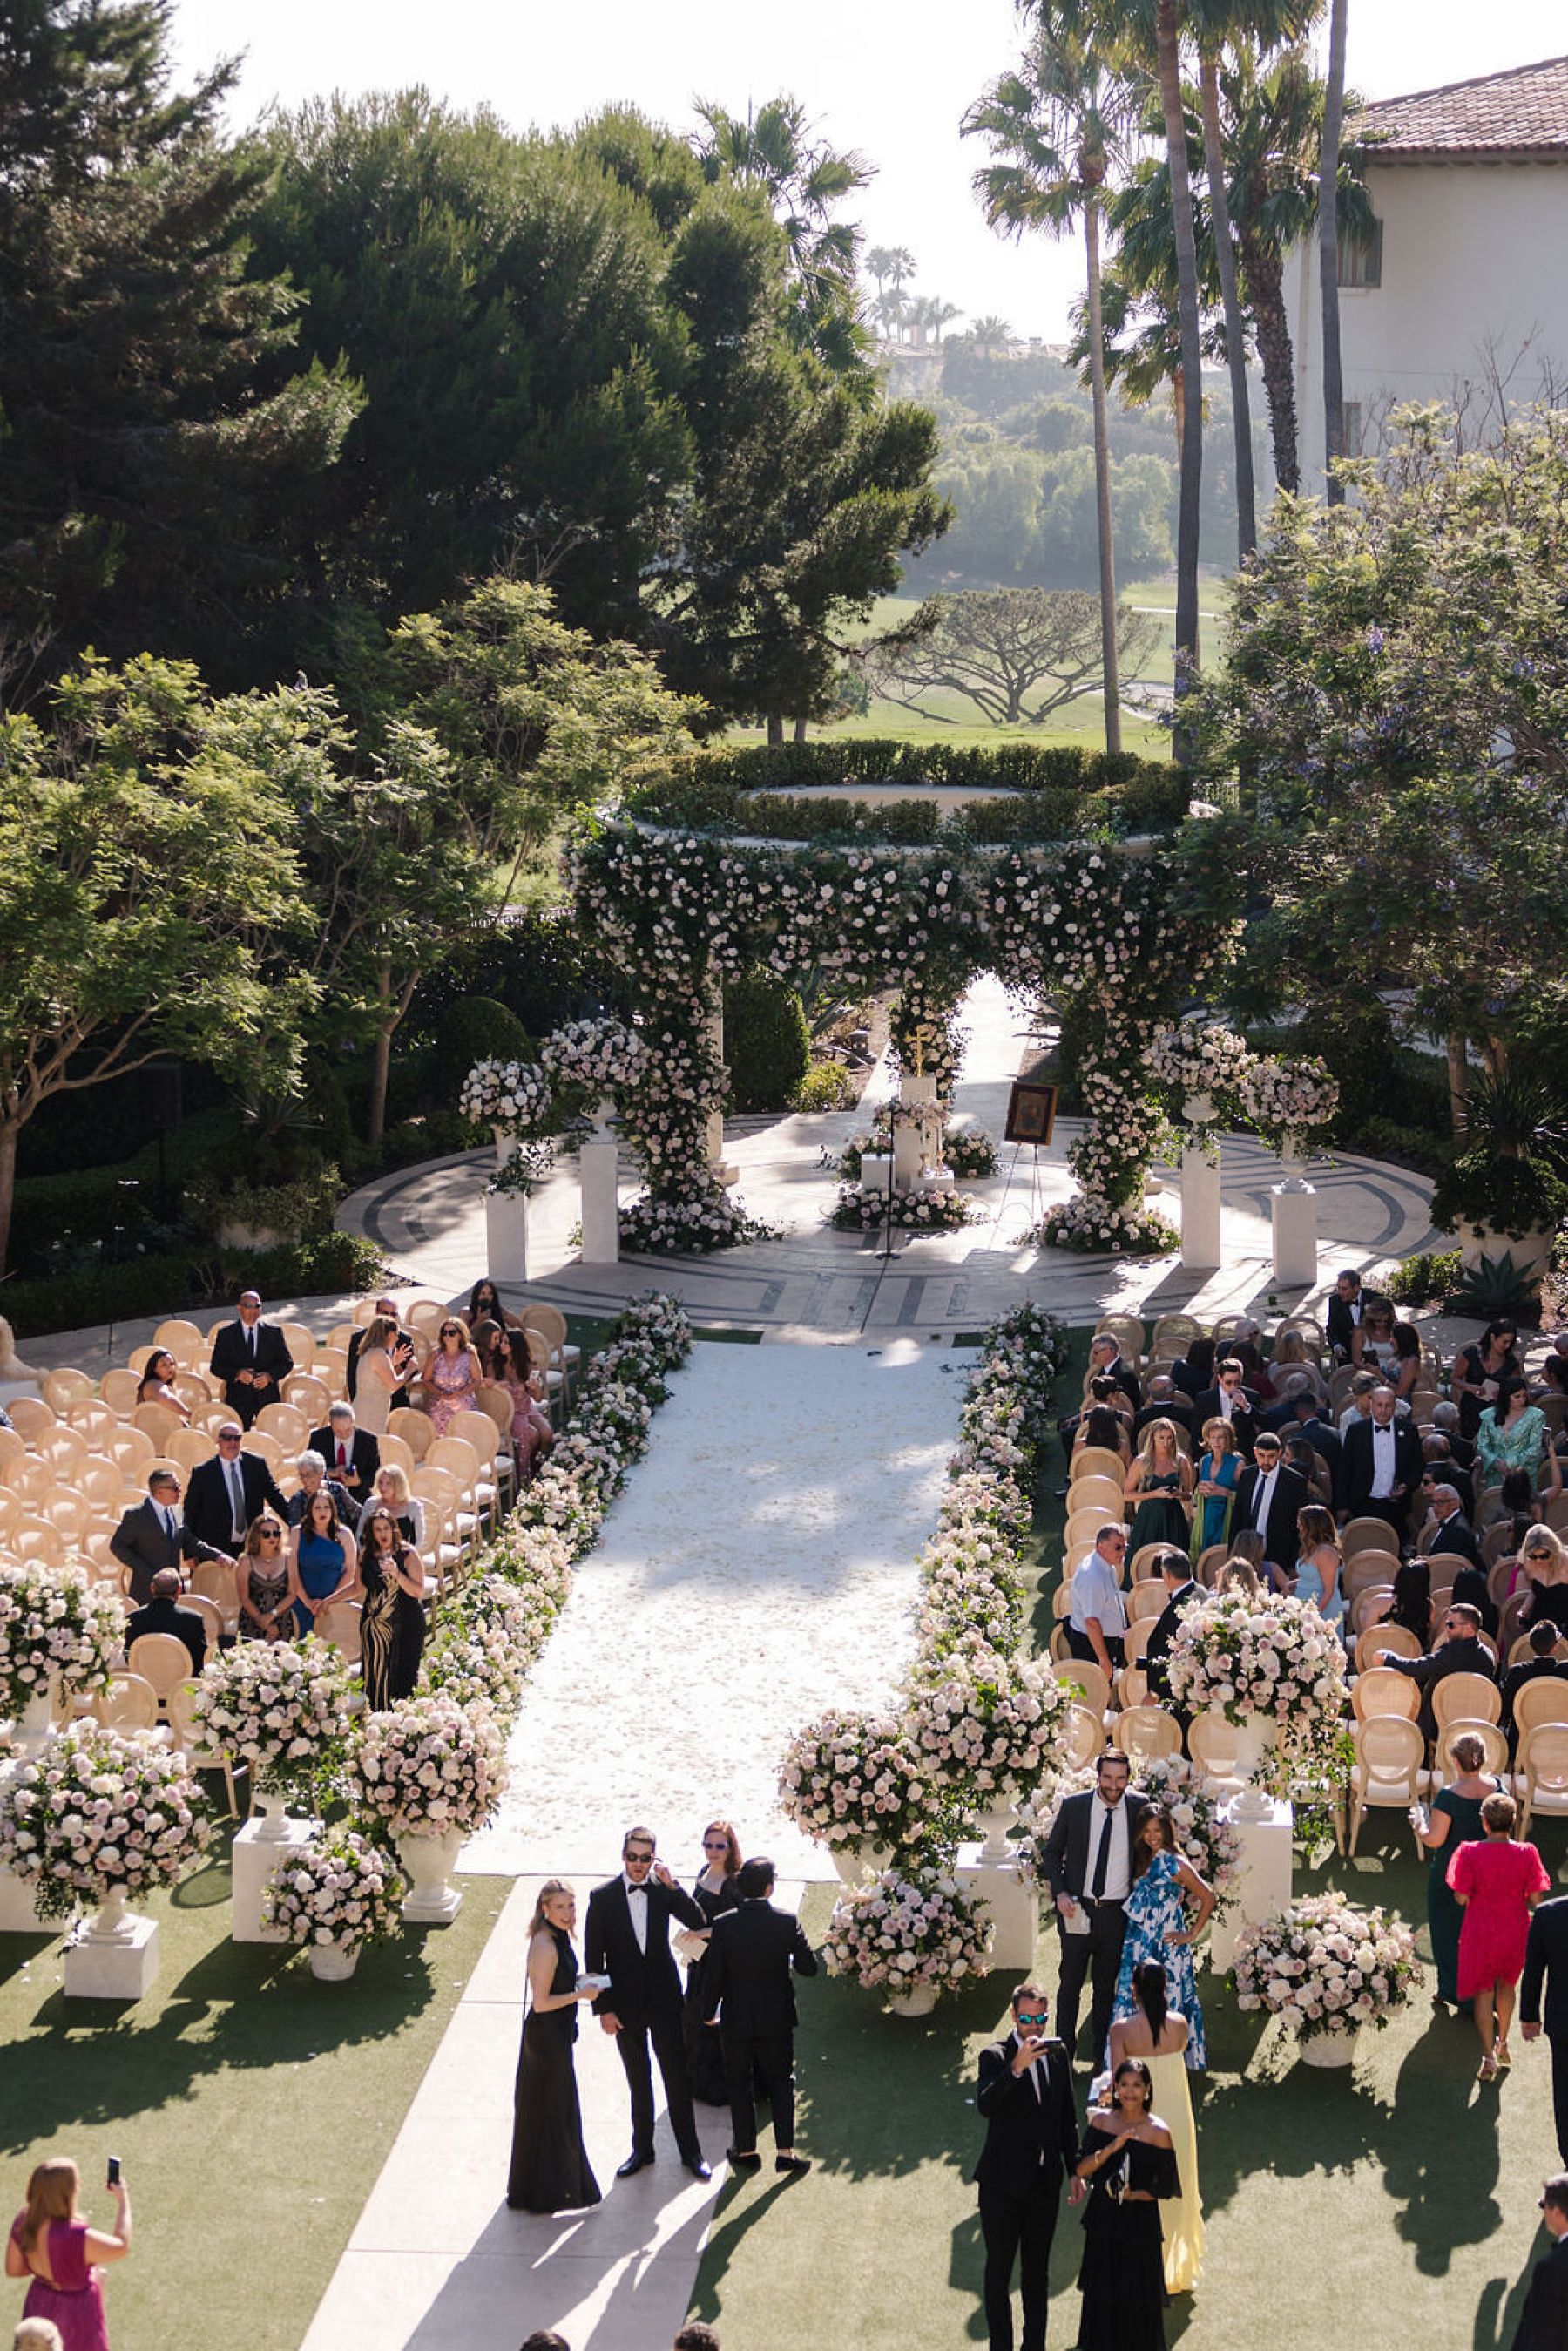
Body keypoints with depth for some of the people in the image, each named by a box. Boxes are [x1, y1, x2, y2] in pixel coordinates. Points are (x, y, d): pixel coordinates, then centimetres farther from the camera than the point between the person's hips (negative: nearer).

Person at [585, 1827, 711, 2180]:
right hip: (626, 2003, 0)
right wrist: (603, 2008, -8)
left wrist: (672, 1885, -24)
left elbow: (699, 1923, -15)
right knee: (638, 2081, 13)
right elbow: (594, 1956, -5)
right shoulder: (603, 1896, -8)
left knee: (677, 2076, 5)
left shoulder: (664, 1889, -5)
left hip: (664, 1998, 0)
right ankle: (642, 2148, 27)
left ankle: (690, 2151, 16)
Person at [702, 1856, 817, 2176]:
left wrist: (710, 2013, 7)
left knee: (739, 2084, 14)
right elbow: (809, 1967, -9)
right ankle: (785, 2152, 9)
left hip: (736, 2019, 0)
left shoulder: (723, 1925, -15)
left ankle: (746, 2150, 22)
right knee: (781, 2081, 13)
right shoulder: (787, 1921, -14)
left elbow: (714, 1975, -8)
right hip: (777, 2018, 0)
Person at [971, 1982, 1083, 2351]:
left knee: (1037, 2271, 16)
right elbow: (984, 2106, -29)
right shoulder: (995, 2057, -12)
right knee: (999, 2271, 6)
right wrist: (1016, 2067, -39)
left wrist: (1074, 2170, 12)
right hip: (1004, 2183, -5)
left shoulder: (1058, 2054, 4)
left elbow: (1068, 2118, 12)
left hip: (1046, 2180, 5)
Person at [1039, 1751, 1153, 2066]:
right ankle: (1065, 2050, 17)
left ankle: (1102, 2054, 20)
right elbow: (1051, 1851, 5)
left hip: (1117, 1911, 1)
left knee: (1106, 1986, 11)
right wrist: (1060, 1892, -7)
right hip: (1077, 1910, -1)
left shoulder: (1139, 1807, -4)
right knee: (1070, 1983, 6)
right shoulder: (1073, 1806, -6)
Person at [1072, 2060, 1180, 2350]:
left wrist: (1134, 2195, -18)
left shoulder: (1158, 2133, -10)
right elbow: (1081, 2169, -10)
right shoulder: (1101, 2120, -3)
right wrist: (1112, 2147, -23)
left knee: (1138, 2299, 5)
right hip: (1103, 2221, 3)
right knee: (1101, 2295, 12)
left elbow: (1166, 2188, -3)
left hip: (1139, 2225, -2)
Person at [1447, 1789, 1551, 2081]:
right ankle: (1503, 2044, 38)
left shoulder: (1470, 1854, -19)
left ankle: (1489, 2057, 15)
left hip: (1481, 1933, -2)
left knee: (1483, 1992, 13)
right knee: (1506, 1984, 26)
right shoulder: (1527, 1854, -14)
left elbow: (1461, 1898, -14)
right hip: (1515, 1931, 2)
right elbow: (1535, 1899, -9)